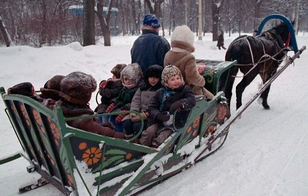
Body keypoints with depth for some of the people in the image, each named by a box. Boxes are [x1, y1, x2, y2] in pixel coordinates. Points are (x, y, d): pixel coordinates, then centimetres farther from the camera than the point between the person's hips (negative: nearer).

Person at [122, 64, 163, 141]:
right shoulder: (142, 89, 19)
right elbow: (136, 100, 11)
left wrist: (146, 114, -20)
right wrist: (133, 111, -8)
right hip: (139, 114, 6)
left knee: (138, 125, -28)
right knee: (126, 123, -17)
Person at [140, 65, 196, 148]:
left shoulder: (185, 90, 5)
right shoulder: (160, 92, 9)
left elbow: (192, 100, -12)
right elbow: (152, 107, 7)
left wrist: (180, 103, -32)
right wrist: (158, 115, -15)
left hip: (176, 121, -2)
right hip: (159, 120, 3)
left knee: (163, 135, -26)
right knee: (150, 131, -19)